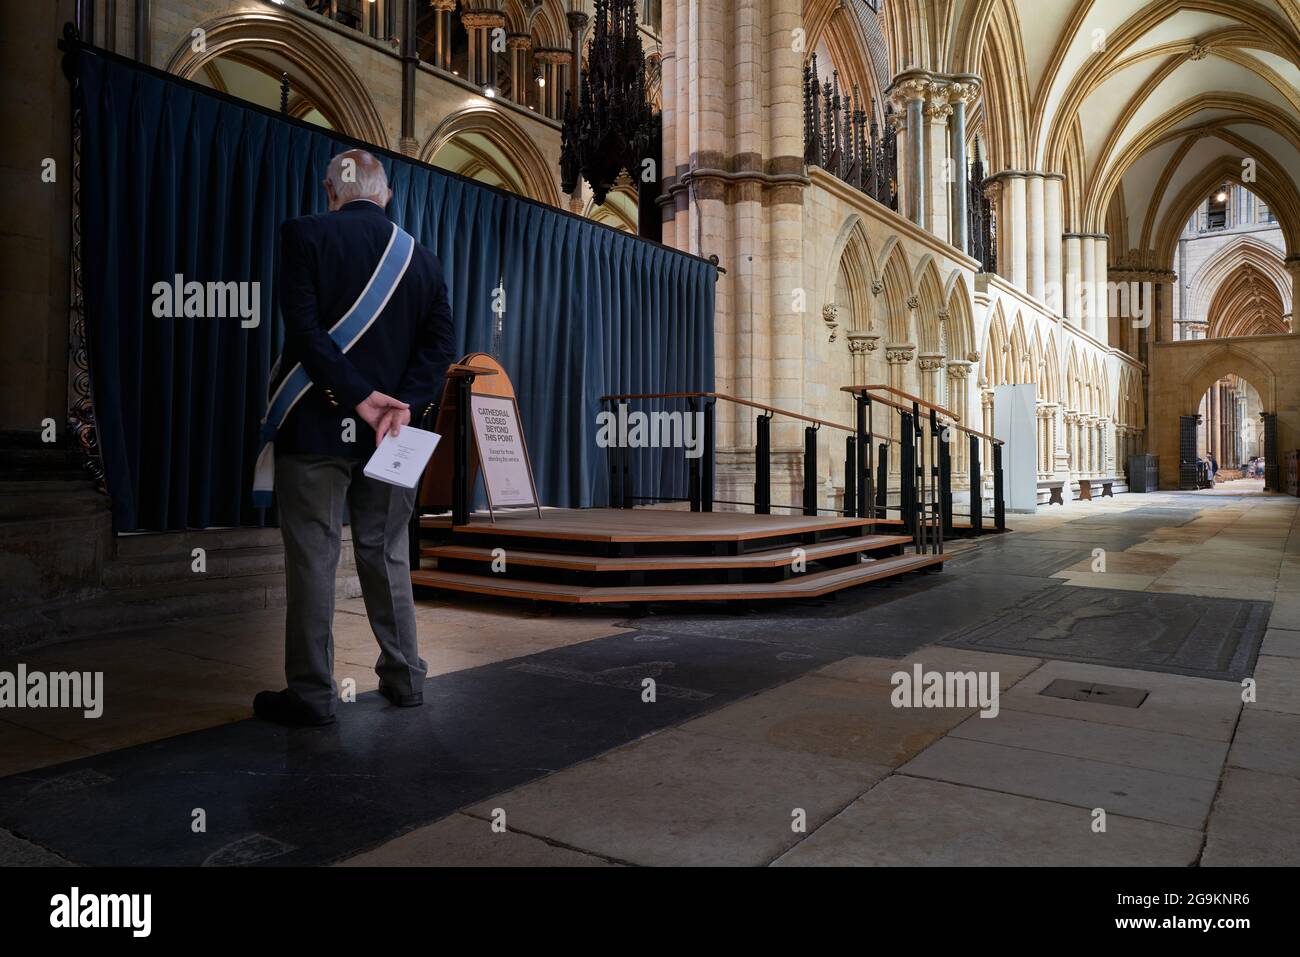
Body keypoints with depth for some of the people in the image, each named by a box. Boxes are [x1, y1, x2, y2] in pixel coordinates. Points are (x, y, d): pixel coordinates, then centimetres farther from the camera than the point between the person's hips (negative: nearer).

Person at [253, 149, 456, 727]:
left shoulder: (305, 235, -4)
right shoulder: (422, 258, 8)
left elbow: (304, 329, -15)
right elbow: (438, 346, 0)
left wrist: (360, 397, -16)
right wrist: (401, 405, -10)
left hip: (317, 425, -4)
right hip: (389, 430, 4)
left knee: (312, 558, 4)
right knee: (387, 554, 14)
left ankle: (311, 694, 11)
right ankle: (404, 679, 23)